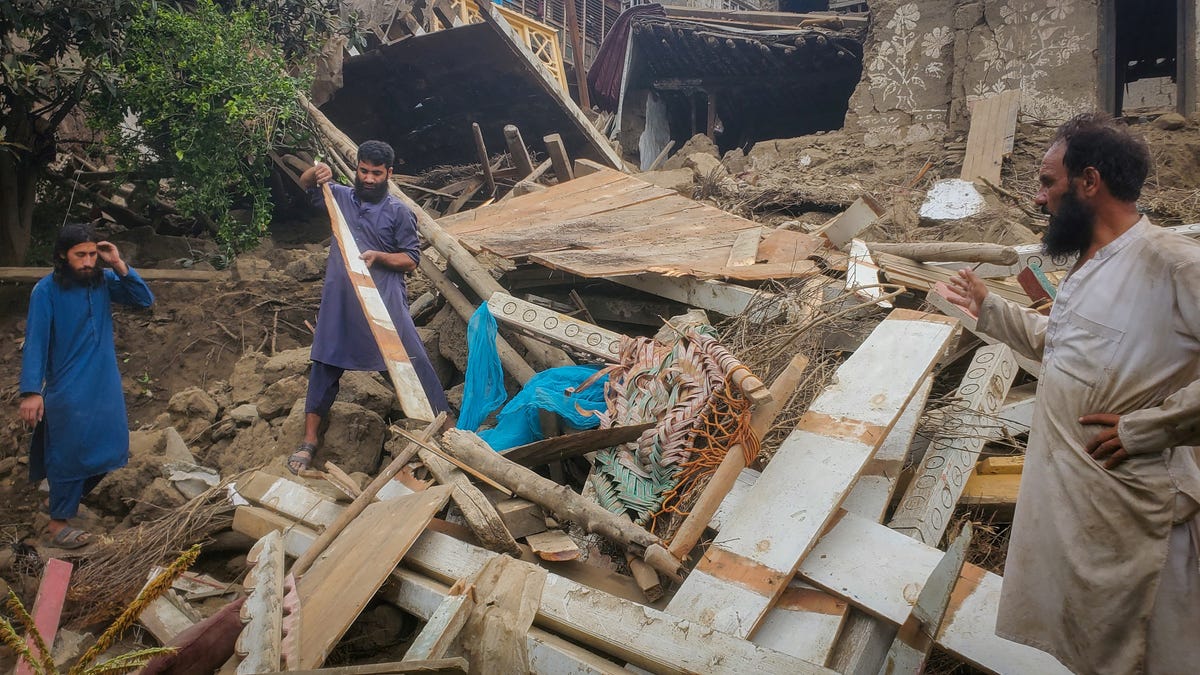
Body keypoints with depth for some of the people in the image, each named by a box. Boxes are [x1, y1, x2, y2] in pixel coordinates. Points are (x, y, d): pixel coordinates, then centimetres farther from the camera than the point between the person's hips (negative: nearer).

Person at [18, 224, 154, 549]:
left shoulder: (103, 281, 0)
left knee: (107, 448, 14)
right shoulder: (47, 290, -14)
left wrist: (119, 265, -14)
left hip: (106, 385, 6)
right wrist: (31, 391, -22)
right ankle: (59, 524, 11)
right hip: (68, 390, -5)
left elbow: (145, 299, -3)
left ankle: (73, 494, 38)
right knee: (69, 455, -1)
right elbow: (35, 342, -16)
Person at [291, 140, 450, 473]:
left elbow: (412, 259, -1)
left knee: (413, 361, -4)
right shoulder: (340, 197, 9)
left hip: (385, 301, -3)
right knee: (325, 365, 7)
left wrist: (378, 256, -18)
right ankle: (309, 440, 18)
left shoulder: (398, 212, -1)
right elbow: (304, 184, 18)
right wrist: (315, 172, -5)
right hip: (340, 299, 3)